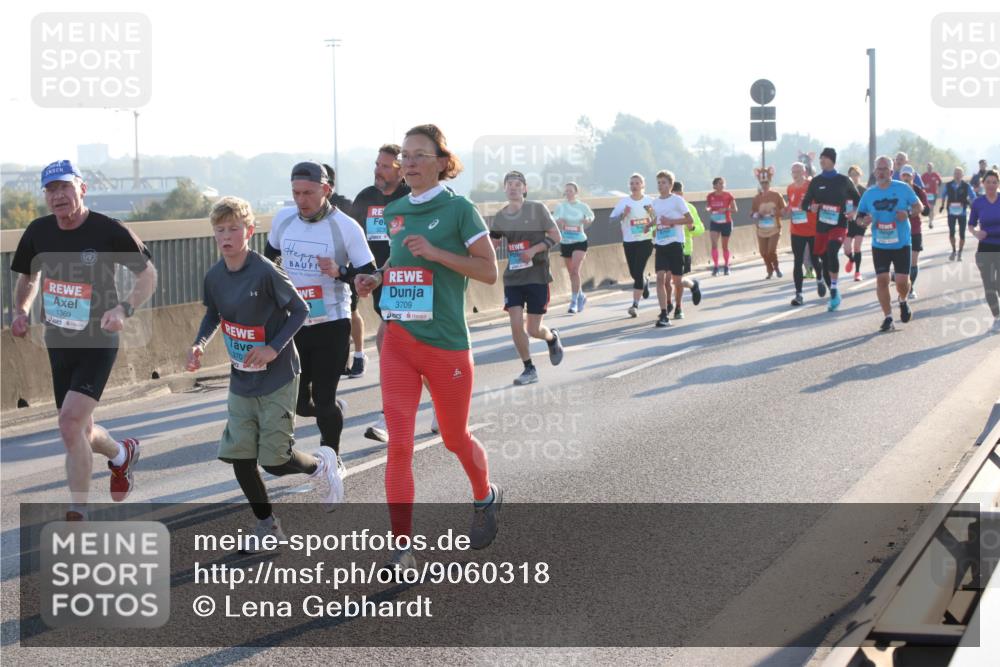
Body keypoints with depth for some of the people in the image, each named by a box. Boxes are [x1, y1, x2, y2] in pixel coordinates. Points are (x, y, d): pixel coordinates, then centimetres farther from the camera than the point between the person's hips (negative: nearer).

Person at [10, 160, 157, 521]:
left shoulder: (109, 231, -14)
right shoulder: (38, 231, 0)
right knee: (78, 432, 14)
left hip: (98, 344, -6)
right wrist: (21, 310, -2)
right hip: (58, 343, 6)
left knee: (70, 423, -19)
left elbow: (148, 275, -4)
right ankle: (122, 454, 48)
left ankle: (77, 515, -7)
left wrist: (124, 309, -21)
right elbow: (28, 277, 18)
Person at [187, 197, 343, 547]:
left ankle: (321, 464, 28)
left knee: (274, 460, -4)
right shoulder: (214, 276, -2)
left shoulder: (265, 272, -19)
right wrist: (199, 344, -3)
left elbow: (300, 309, -12)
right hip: (241, 380, 5)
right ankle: (266, 522, 20)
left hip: (277, 377, -5)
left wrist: (274, 348, -20)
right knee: (238, 456, 1)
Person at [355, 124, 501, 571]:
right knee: (398, 445, -6)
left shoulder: (458, 210, -7)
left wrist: (436, 253, -20)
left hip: (446, 344, -4)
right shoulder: (395, 212, 9)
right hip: (398, 341, 4)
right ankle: (402, 550, -3)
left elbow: (488, 271, -9)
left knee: (455, 438, 13)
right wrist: (375, 280, 4)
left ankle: (486, 497, 45)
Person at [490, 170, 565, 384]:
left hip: (537, 276, -3)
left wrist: (534, 250, -18)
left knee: (533, 329, -1)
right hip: (513, 278, 3)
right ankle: (529, 369, 9)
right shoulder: (500, 216, 4)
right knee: (516, 325, -8)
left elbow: (556, 237, -4)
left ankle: (552, 338, 35)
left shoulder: (537, 209, -6)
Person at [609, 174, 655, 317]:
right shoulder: (624, 201, 1)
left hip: (645, 240, -2)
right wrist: (623, 214, -18)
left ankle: (635, 305, -10)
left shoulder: (649, 201, 0)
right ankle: (645, 282, 48)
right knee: (634, 273, 11)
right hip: (629, 241, 3)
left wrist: (651, 213, -16)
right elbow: (612, 220, 0)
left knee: (638, 272, -13)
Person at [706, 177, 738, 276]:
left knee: (725, 246, 10)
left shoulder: (728, 196, -6)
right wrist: (709, 210, -12)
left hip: (726, 223, 0)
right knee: (714, 244, -15)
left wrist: (726, 209, -20)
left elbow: (734, 209, -2)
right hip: (714, 223, 0)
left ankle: (726, 267, 23)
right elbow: (707, 206, 12)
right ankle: (715, 267, -13)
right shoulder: (710, 196, -3)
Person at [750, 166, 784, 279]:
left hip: (774, 228, -3)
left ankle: (776, 268, 13)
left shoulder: (776, 196, -3)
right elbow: (752, 212, 8)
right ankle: (770, 271, 25)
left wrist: (776, 212, -17)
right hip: (761, 230, 3)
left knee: (772, 250, -14)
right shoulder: (757, 198, 2)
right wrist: (757, 215, -14)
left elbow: (783, 209, 2)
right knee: (763, 252, 4)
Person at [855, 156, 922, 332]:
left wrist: (908, 213, -19)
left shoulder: (903, 188, -5)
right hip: (879, 245, 2)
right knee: (882, 280, -4)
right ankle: (888, 318, 5)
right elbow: (860, 216, 9)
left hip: (901, 244, -2)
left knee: (902, 281, -4)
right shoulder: (869, 193, 2)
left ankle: (903, 301, 31)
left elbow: (919, 206, 3)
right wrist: (863, 221, -16)